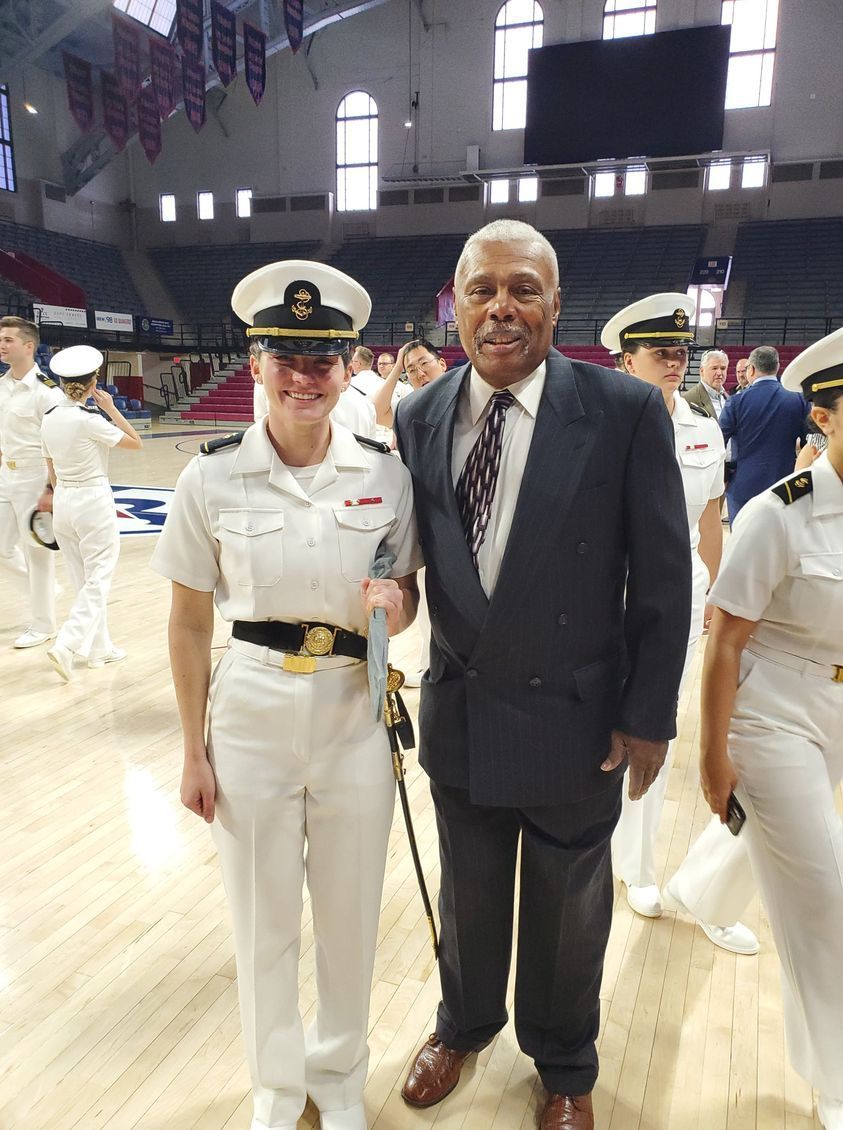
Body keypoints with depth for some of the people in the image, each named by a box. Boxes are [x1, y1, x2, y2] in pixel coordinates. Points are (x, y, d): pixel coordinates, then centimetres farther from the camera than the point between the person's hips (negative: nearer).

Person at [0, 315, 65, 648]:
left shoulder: (46, 390, -16)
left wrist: (51, 491, -19)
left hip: (34, 481, -7)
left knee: (36, 552, 3)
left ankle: (42, 625, 16)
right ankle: (43, 585, 37)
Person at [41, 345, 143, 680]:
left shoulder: (49, 419, 3)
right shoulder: (90, 420, -17)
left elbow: (51, 471, 11)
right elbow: (136, 443, -6)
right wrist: (111, 408, -3)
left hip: (63, 501, 7)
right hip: (93, 501, -7)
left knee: (84, 580, 15)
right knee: (98, 580, 1)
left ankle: (100, 648, 24)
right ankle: (66, 645, -12)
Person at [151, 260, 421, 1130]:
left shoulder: (386, 474, -6)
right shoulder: (211, 479, -8)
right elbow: (189, 625, -1)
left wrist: (395, 603, -17)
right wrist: (193, 750, 1)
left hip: (355, 713, 1)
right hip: (250, 715, 0)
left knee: (349, 916, 18)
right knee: (263, 921, 17)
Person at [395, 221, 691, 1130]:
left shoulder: (625, 411, -14)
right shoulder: (419, 417, -4)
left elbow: (663, 575, -10)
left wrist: (649, 713, -8)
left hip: (576, 716, -2)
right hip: (459, 709, 3)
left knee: (566, 908, 21)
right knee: (469, 894, 25)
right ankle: (464, 1023, 56)